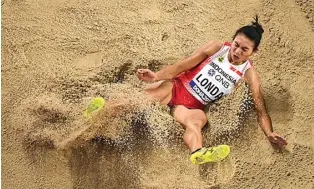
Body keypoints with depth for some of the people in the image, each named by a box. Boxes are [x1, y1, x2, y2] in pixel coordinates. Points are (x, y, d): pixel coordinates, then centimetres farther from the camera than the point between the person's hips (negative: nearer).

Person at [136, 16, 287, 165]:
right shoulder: (216, 48, 0)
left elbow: (260, 109, -5)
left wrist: (269, 133, -24)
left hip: (193, 107, -3)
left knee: (197, 120, -41)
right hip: (176, 88, 4)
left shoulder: (249, 74, -1)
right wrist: (156, 76, -11)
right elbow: (182, 66, 2)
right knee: (146, 97, -30)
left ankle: (198, 153, -69)